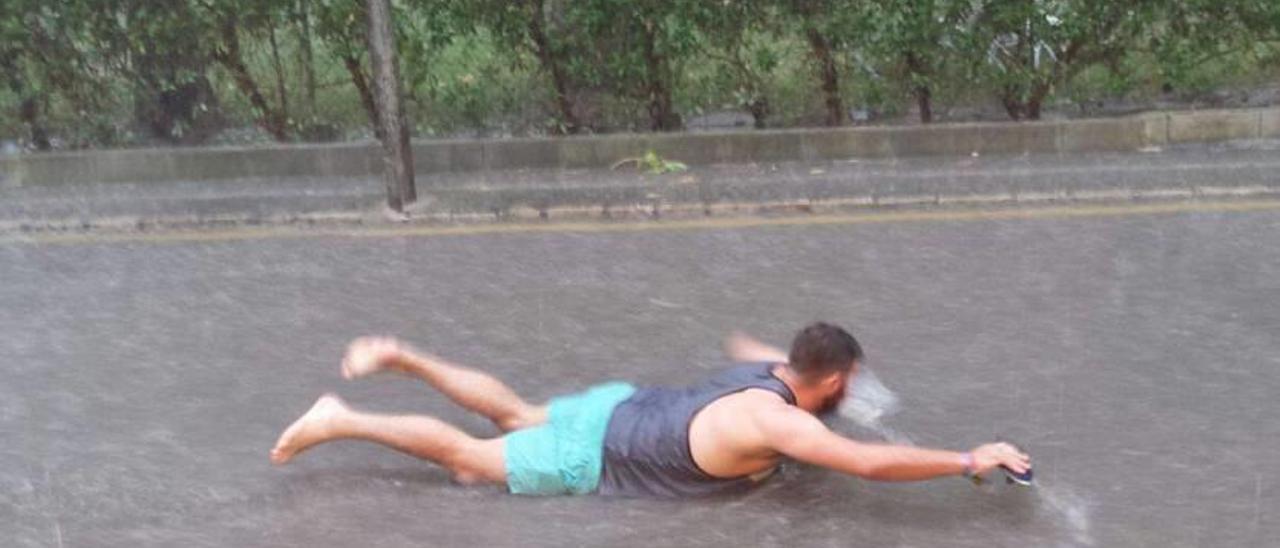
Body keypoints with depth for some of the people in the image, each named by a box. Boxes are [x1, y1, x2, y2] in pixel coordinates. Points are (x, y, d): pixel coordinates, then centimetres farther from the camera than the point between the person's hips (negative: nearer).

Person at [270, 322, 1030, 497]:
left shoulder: (767, 366, -1)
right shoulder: (775, 423, -28)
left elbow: (736, 338, 24)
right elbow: (871, 463, -35)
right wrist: (972, 459, -27)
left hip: (616, 407, 8)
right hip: (591, 459, -8)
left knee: (513, 413, 28)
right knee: (466, 456, 6)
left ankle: (398, 355, 30)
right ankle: (341, 421, 13)